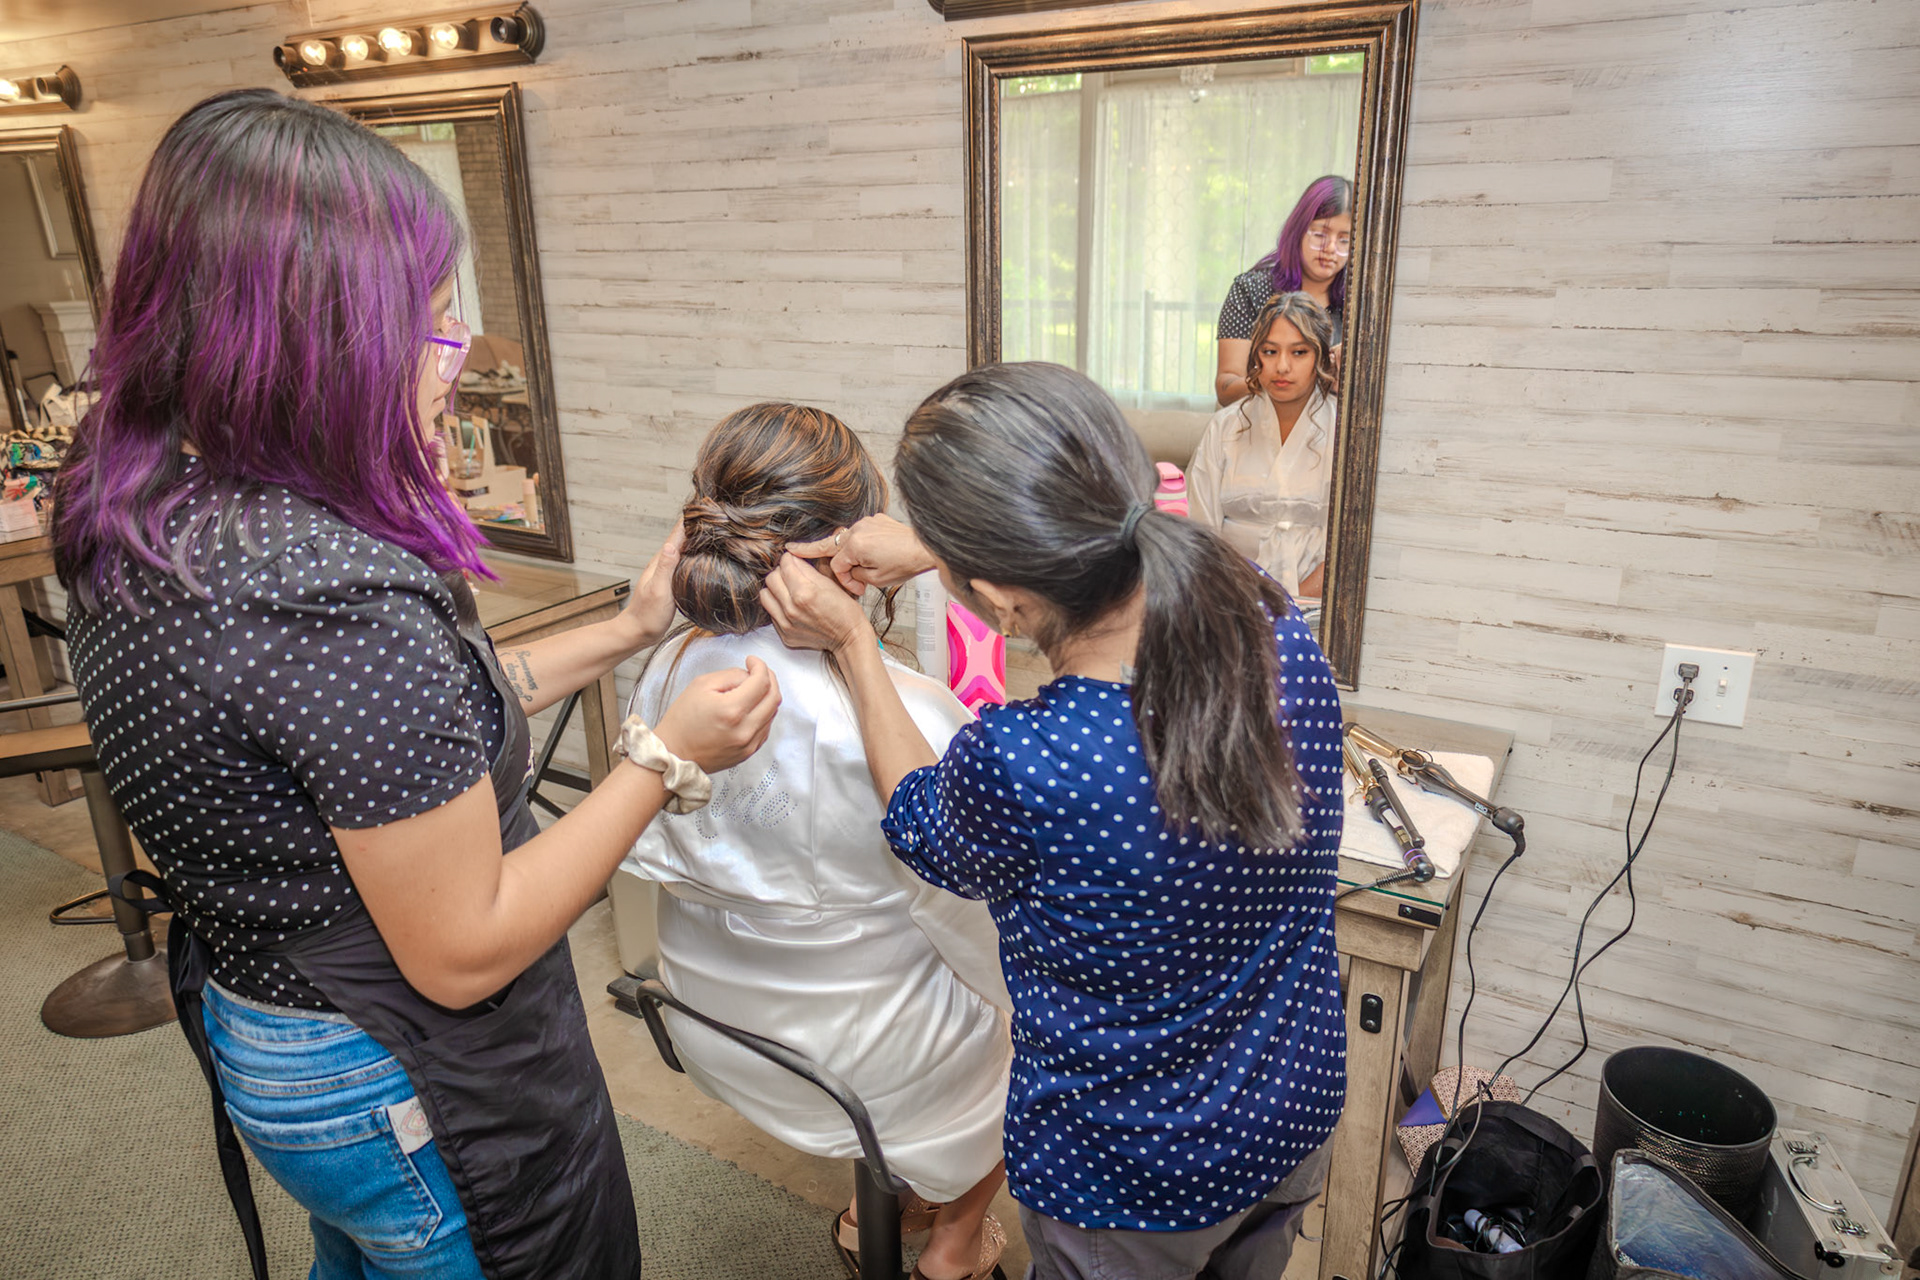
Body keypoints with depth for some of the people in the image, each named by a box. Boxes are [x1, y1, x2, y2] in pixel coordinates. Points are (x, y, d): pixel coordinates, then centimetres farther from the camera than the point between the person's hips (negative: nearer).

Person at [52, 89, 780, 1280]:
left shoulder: (145, 528, -5)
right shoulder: (332, 596, -34)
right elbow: (462, 952, -27)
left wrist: (626, 632, 3)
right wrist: (667, 758, -19)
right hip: (425, 1098, -8)